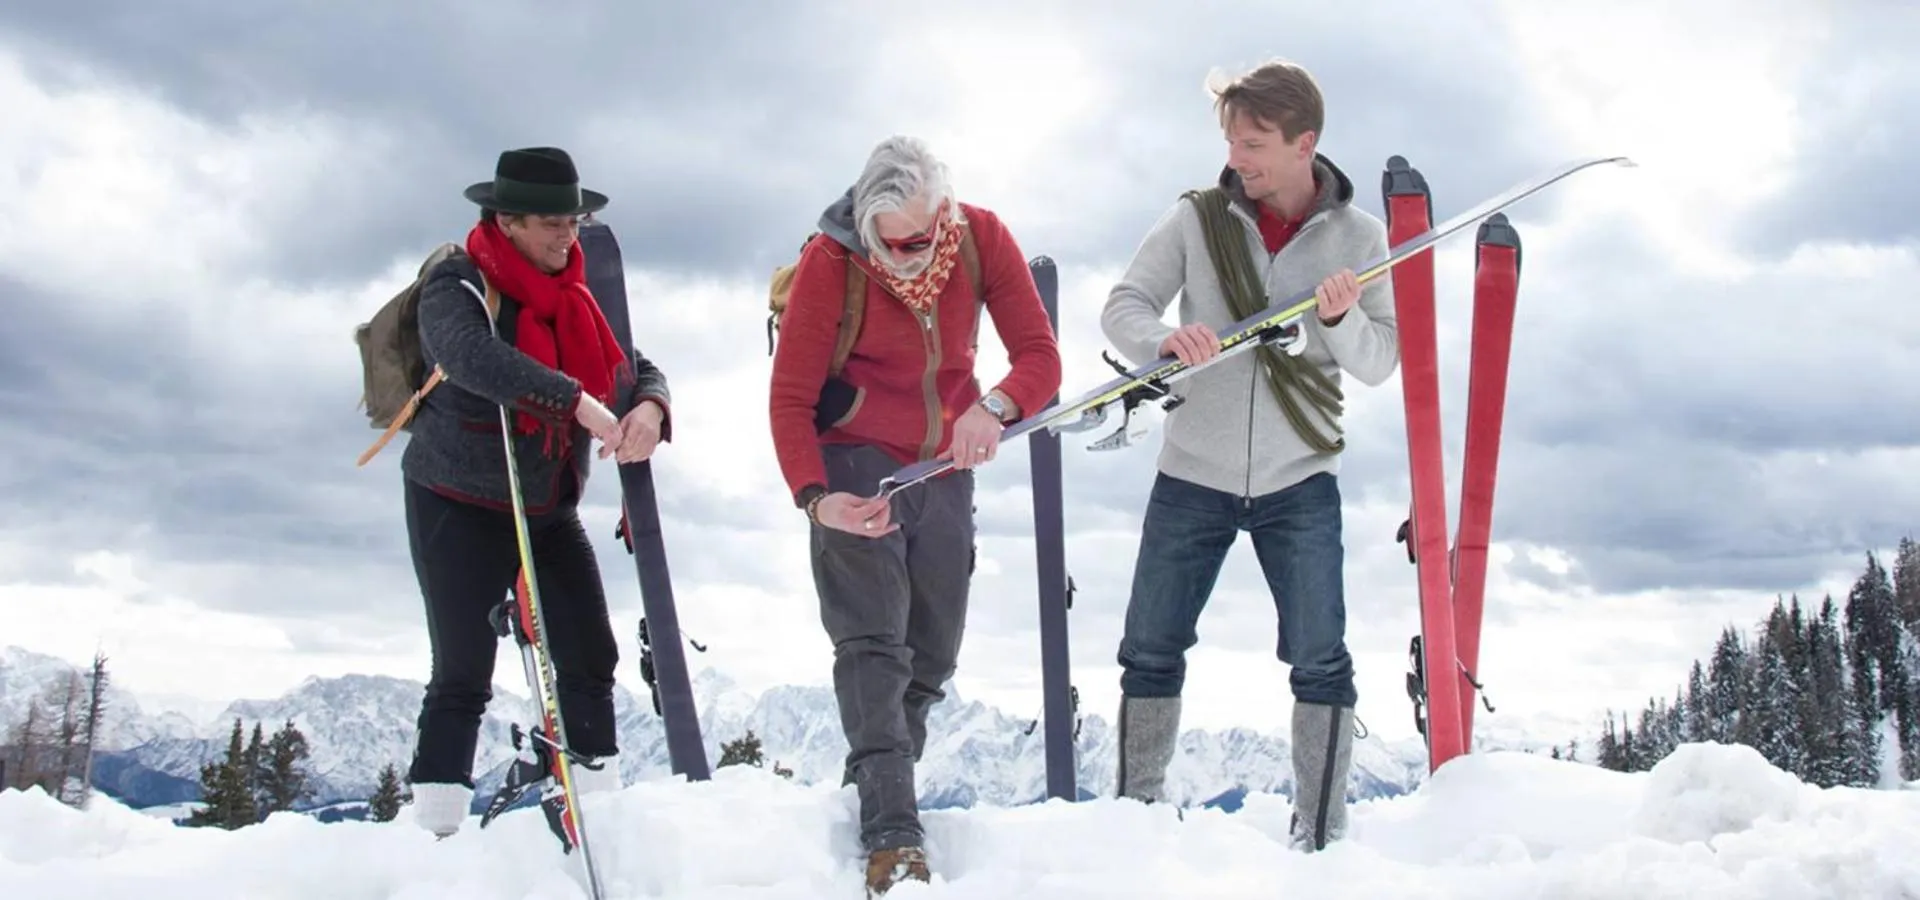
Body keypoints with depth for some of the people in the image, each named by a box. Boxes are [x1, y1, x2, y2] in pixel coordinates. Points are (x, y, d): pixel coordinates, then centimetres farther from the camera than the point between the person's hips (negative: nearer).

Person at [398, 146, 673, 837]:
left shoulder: (573, 299, 7)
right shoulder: (457, 286, -14)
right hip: (459, 508, -6)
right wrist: (579, 403, -44)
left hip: (550, 509, 6)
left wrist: (648, 407, -20)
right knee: (464, 676, -6)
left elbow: (633, 368, 6)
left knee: (591, 660, 3)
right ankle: (437, 831, 1)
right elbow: (473, 356, -35)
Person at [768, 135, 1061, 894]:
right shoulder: (829, 261, -20)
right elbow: (790, 398, -19)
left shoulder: (983, 238, -12)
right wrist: (814, 497, -36)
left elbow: (1040, 354, -14)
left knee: (931, 655, 10)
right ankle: (892, 835, -19)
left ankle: (872, 796, 27)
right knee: (873, 644, -16)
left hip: (945, 467, 4)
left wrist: (995, 408, -36)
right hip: (856, 462, -4)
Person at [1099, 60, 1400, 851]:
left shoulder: (1357, 235, -3)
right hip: (1192, 475, 1)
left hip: (1299, 482, 0)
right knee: (1149, 654, 7)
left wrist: (1341, 320, -26)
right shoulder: (1196, 219, -4)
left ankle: (1321, 838, 11)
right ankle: (1136, 813, 24)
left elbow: (1380, 364, -4)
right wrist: (1164, 339, -28)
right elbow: (1121, 305, -6)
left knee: (1320, 665, -2)